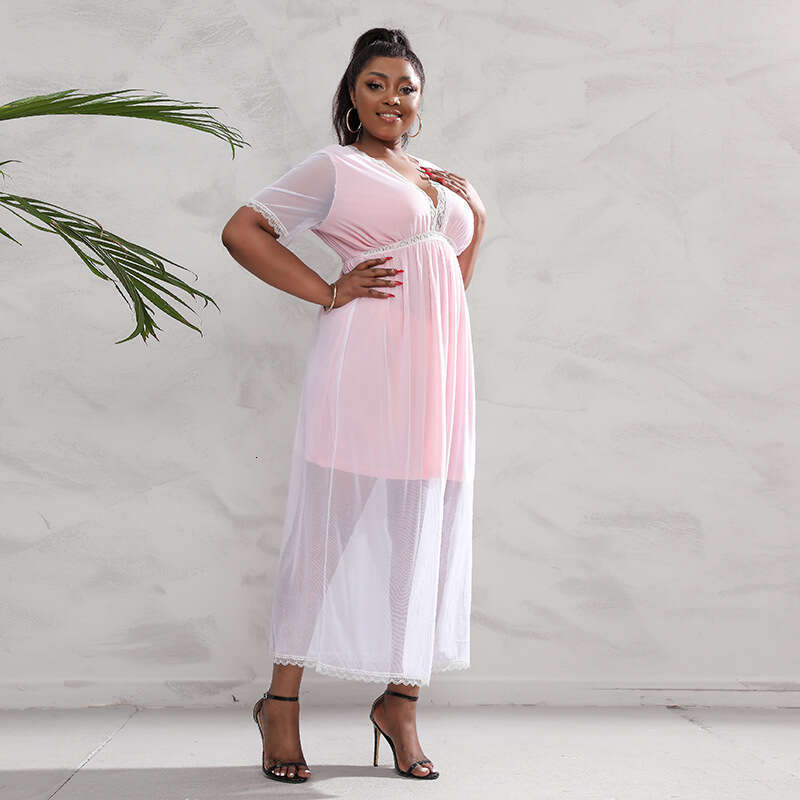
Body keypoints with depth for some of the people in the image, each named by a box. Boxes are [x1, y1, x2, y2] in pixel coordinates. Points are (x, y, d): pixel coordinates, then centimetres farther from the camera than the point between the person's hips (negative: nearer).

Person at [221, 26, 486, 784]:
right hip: (363, 359, -6)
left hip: (438, 364, 6)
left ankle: (400, 704, 15)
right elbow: (242, 230, -1)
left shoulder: (439, 179, 23)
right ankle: (281, 702, 6)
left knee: (424, 530, 5)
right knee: (332, 522, -4)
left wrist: (476, 213, 16)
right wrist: (328, 292, -6)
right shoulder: (333, 167, 5)